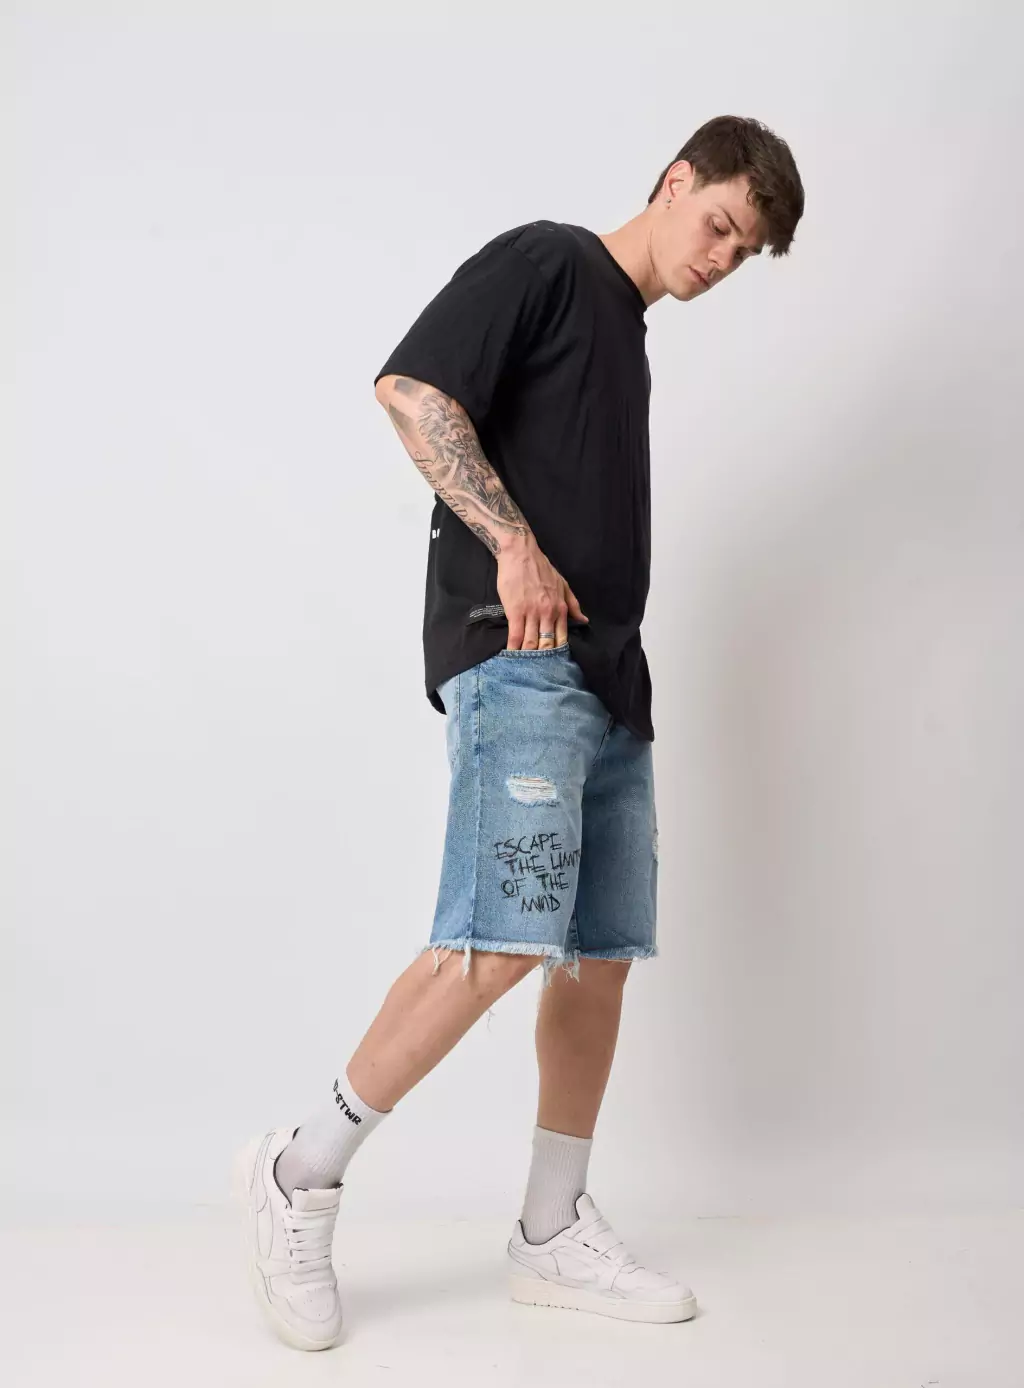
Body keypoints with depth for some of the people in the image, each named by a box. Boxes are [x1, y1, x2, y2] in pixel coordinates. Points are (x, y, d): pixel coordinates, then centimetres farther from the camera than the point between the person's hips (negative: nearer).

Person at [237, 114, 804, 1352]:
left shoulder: (629, 340, 27)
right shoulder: (547, 262, 2)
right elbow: (411, 386, -11)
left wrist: (621, 669, 17)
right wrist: (510, 541, -17)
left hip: (608, 677, 9)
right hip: (516, 651, -9)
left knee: (600, 955, 6)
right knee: (503, 939, -19)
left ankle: (554, 1234, 16)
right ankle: (301, 1174, -4)